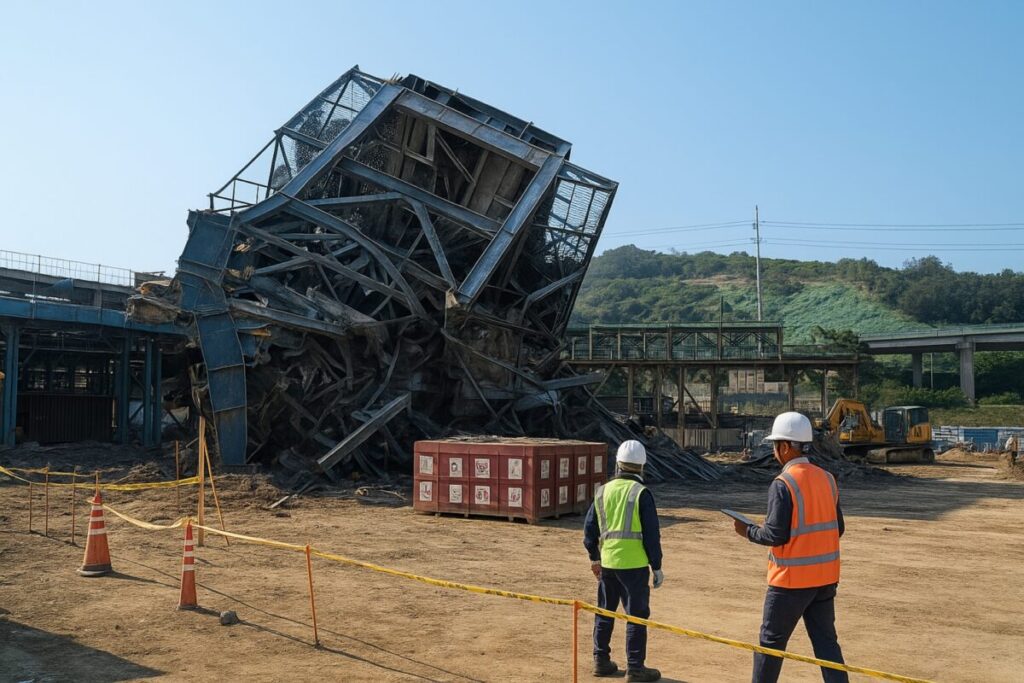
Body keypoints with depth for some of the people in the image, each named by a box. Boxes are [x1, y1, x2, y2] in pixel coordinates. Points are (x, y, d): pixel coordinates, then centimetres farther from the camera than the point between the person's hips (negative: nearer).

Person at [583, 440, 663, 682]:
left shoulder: (603, 491, 5)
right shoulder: (641, 494, -10)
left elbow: (590, 528, 11)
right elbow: (651, 534, -11)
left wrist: (594, 557, 23)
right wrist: (657, 567, -2)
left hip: (607, 563, 5)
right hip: (634, 564, -5)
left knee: (604, 612, 17)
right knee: (637, 615, 4)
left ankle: (601, 661, 25)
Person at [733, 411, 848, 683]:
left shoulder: (783, 484, -17)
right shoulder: (827, 478, 5)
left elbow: (776, 536, -18)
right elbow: (837, 528, 11)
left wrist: (748, 531, -1)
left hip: (791, 579, -6)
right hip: (826, 576, 7)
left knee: (771, 640, 9)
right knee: (826, 640, 13)